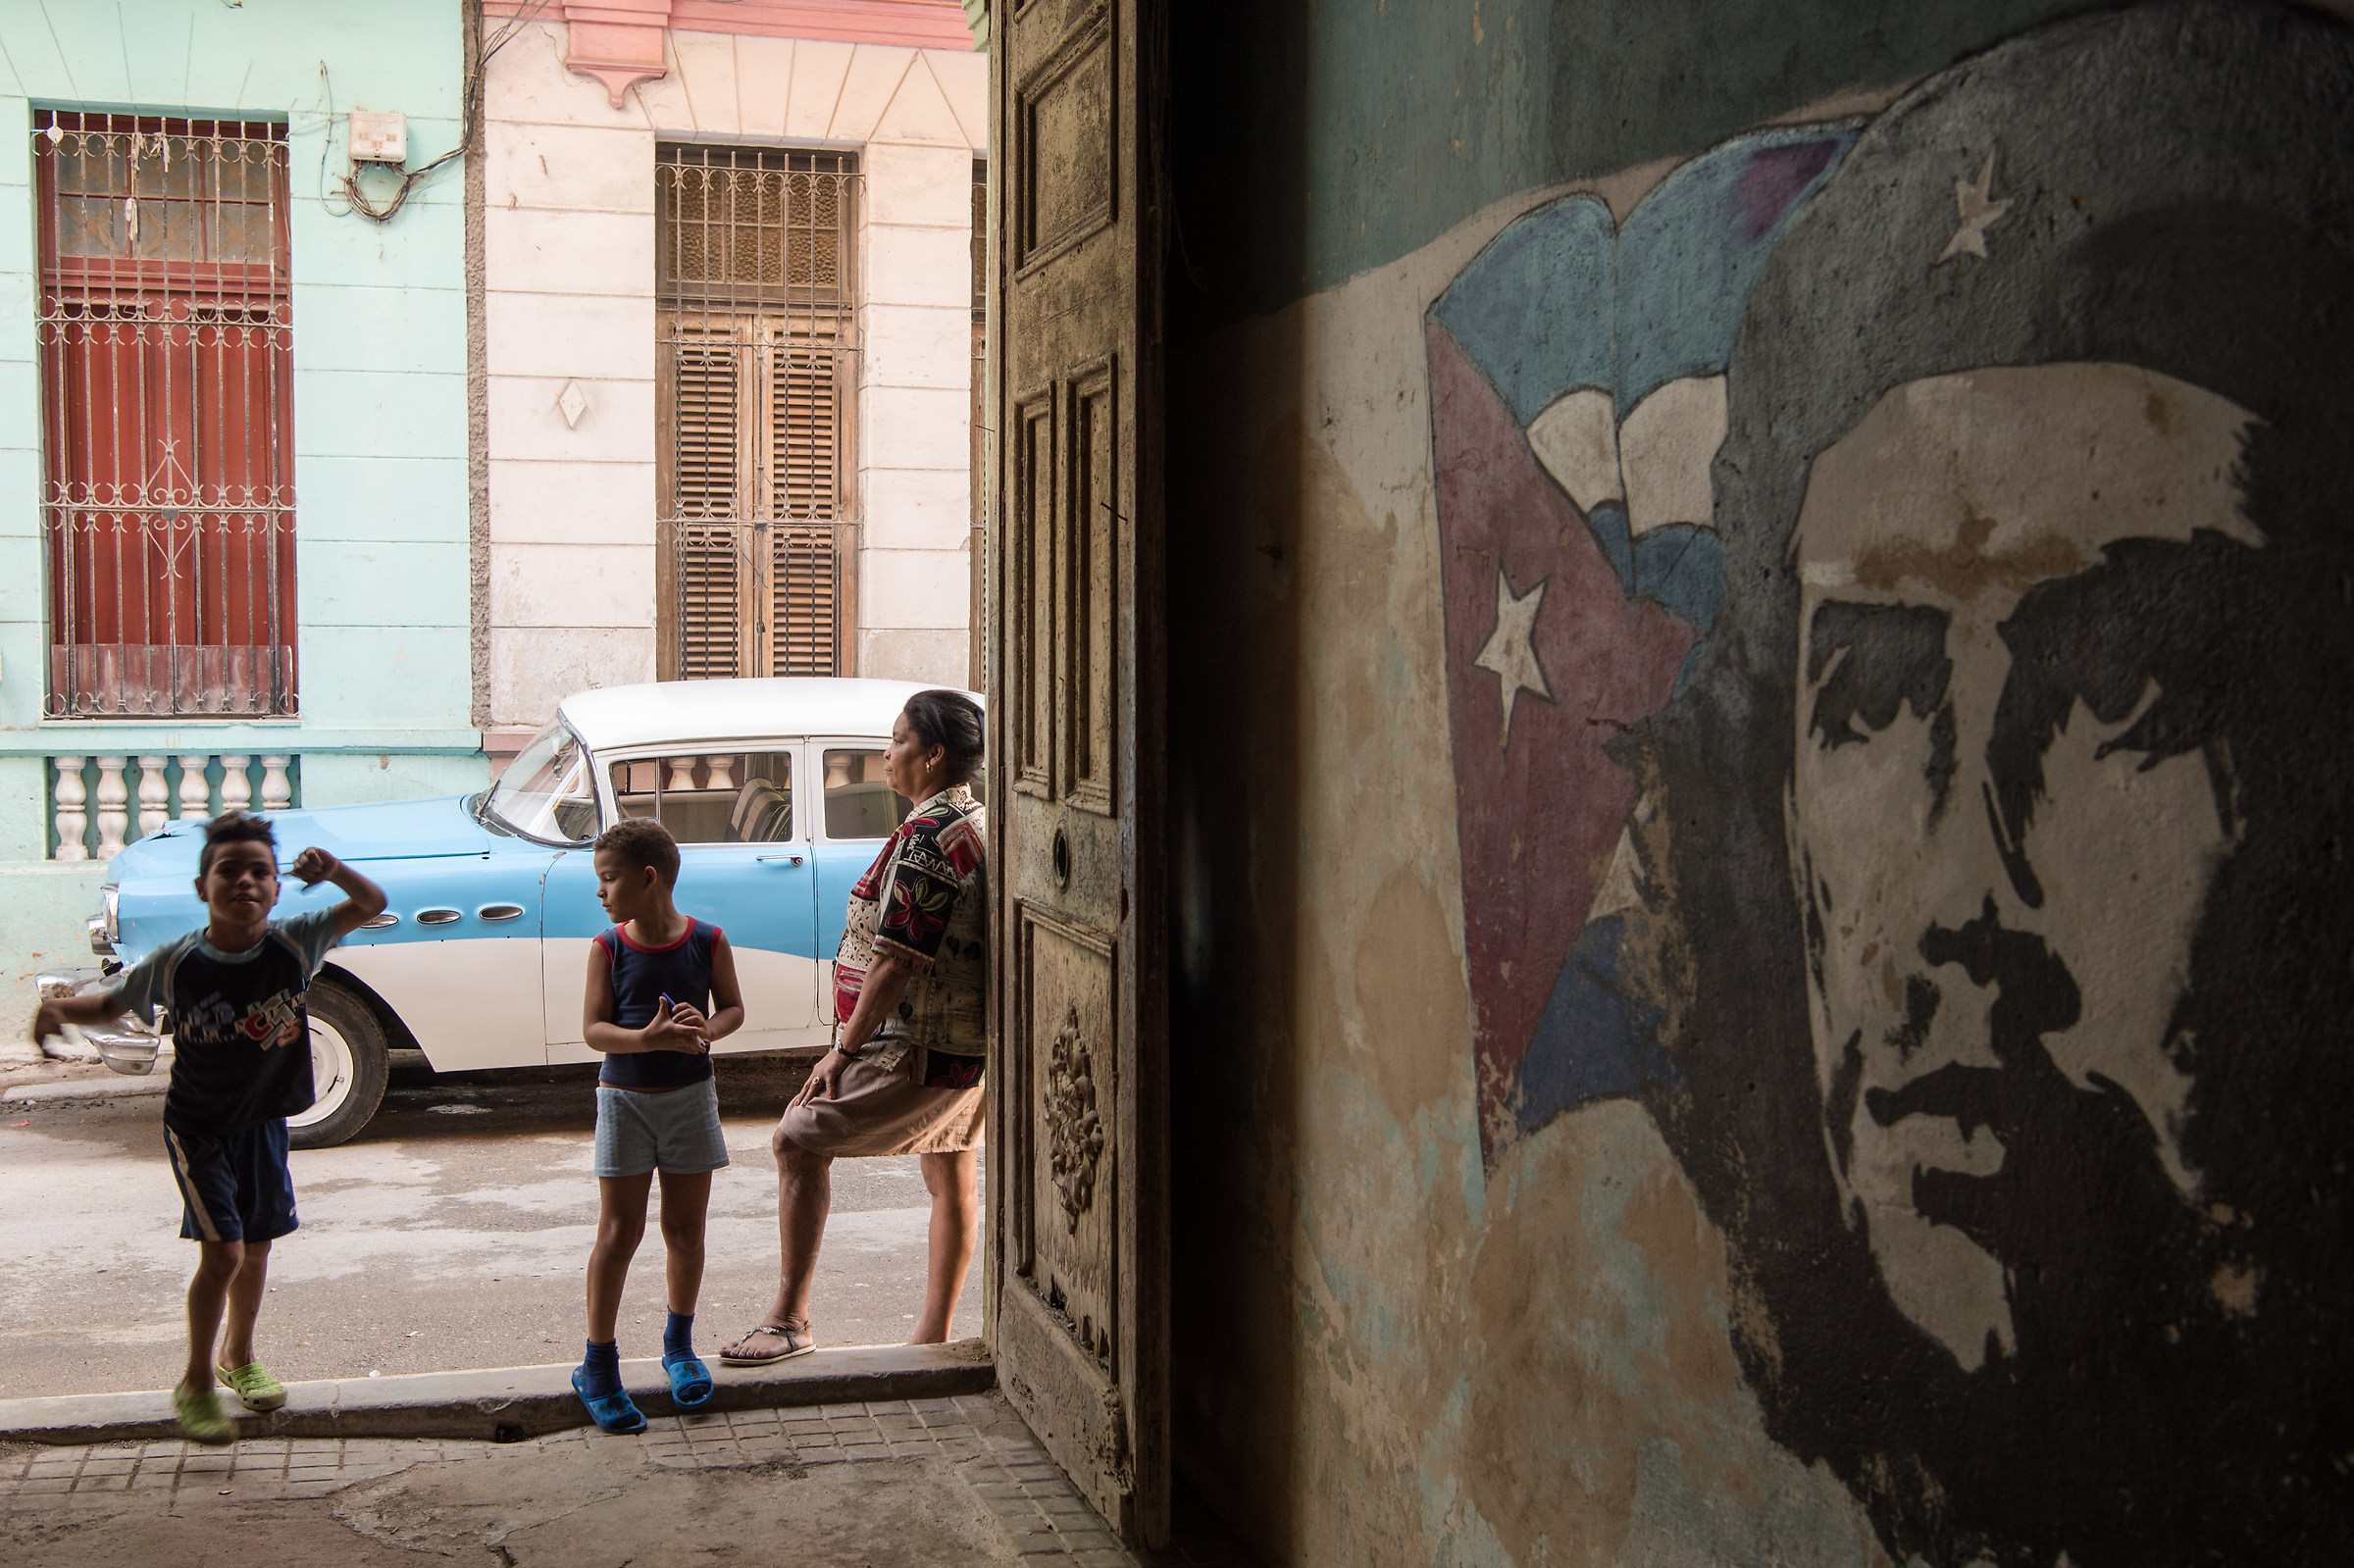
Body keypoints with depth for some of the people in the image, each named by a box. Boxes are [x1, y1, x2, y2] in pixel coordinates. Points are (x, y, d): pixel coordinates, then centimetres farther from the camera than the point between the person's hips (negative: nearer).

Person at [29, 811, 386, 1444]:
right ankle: (195, 1383, 7)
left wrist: (334, 871, -25)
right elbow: (113, 1001, -2)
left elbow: (372, 905, -5)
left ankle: (239, 1357, 40)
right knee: (222, 1251, -12)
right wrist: (61, 1008, -23)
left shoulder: (294, 943, -12)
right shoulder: (176, 963, -17)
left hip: (265, 1124, 3)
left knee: (256, 1248, 15)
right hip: (199, 1127, -3)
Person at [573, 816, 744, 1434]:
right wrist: (648, 1039, -28)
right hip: (624, 1098, -1)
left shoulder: (707, 941, -5)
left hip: (689, 1097, 1)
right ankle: (598, 1365, 10)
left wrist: (706, 1030, -19)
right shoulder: (608, 948, -6)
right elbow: (593, 1028, -10)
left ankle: (679, 1343, 30)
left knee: (685, 1228, 10)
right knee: (619, 1231, 0)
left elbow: (733, 1007, 3)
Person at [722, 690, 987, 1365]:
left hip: (921, 1047, -11)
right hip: (970, 1039, 11)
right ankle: (935, 1334, 25)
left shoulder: (926, 838, -19)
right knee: (951, 1177, 15)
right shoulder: (979, 824, 12)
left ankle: (789, 1319, -10)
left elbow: (897, 960, -22)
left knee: (799, 1140, -10)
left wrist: (843, 1051, -17)